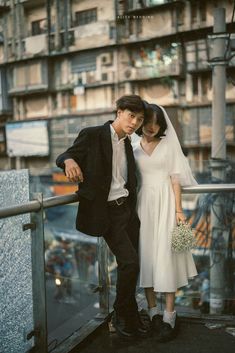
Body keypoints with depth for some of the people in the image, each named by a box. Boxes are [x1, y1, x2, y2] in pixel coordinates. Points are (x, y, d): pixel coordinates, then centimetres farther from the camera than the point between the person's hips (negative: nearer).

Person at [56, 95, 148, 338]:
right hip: (107, 212, -6)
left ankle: (130, 316, 27)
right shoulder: (92, 135, -7)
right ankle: (123, 314, 11)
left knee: (129, 265, 9)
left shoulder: (127, 143, 14)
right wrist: (69, 161, -26)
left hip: (128, 208, 7)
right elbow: (64, 156, -5)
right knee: (130, 263, -13)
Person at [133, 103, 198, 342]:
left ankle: (169, 315, -1)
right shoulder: (133, 148, 9)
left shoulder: (169, 145, 4)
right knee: (146, 254, 2)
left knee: (166, 255, -5)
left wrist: (178, 209, -8)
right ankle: (153, 311, 12)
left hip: (165, 203, -2)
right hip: (144, 203, 2)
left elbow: (175, 179, 0)